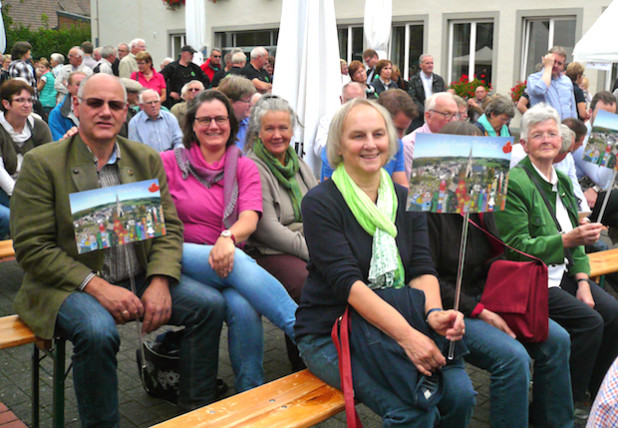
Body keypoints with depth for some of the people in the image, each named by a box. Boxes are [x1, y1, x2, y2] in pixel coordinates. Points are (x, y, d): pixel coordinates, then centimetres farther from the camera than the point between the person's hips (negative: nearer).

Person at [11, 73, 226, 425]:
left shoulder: (148, 159, 8)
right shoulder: (42, 163, -5)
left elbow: (170, 227, 6)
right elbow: (31, 247, -10)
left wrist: (160, 282, -13)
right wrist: (96, 286, -20)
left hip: (140, 278, 5)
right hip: (72, 286, -4)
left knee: (210, 304, -12)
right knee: (98, 331, -34)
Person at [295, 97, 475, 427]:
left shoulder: (407, 200, 9)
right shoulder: (320, 202, -9)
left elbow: (422, 270, -1)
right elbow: (347, 282, -19)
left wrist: (433, 312, -23)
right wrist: (406, 335, -29)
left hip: (397, 319, 5)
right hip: (329, 334, -4)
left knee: (460, 394, -17)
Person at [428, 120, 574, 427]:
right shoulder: (428, 208, -15)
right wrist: (479, 311, -18)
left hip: (485, 301, 9)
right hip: (450, 310, -8)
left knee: (556, 339, -3)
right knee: (513, 356, -27)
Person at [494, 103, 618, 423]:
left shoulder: (563, 181, 14)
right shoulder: (513, 183, -11)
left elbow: (577, 235, 16)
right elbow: (518, 247, -15)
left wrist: (582, 280, 1)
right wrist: (568, 240, -26)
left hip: (563, 275, 8)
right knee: (590, 320, -20)